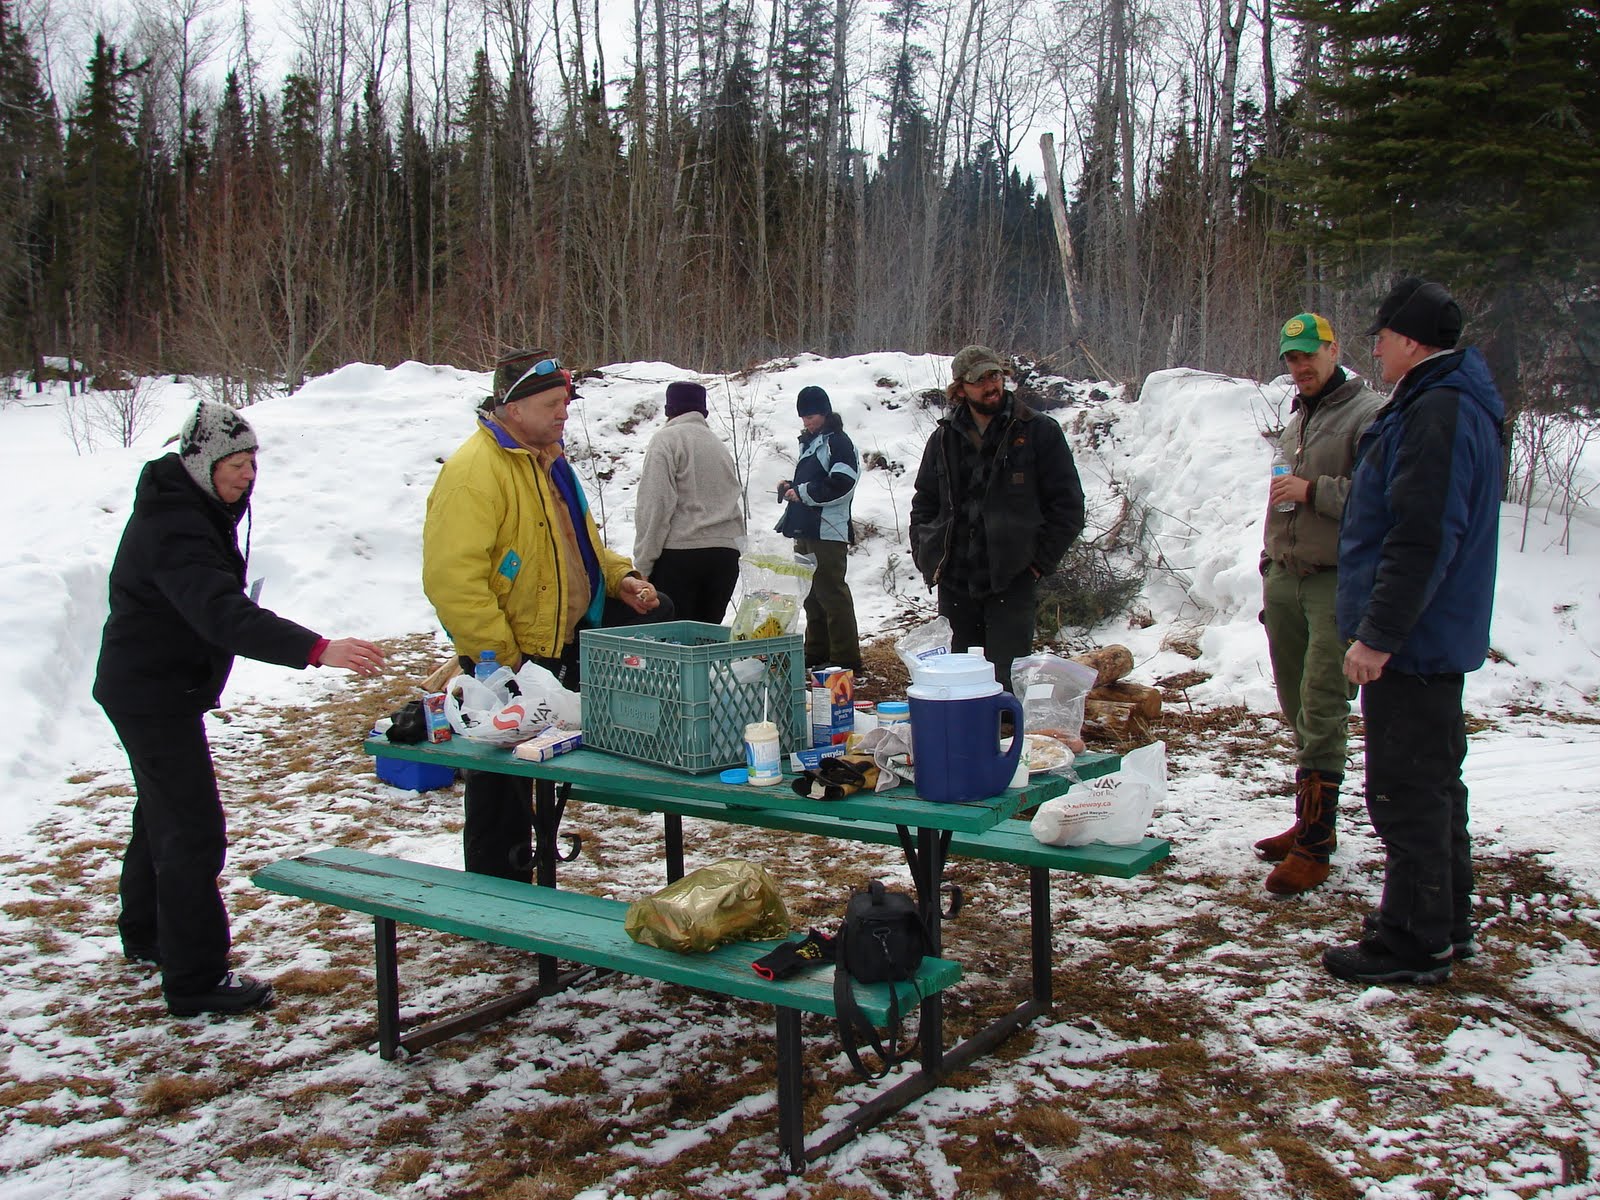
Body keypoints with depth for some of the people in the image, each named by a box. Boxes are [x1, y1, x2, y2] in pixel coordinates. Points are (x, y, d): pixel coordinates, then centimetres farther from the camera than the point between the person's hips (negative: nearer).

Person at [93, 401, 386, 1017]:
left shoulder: (196, 510, 6)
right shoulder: (174, 530, -27)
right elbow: (224, 615, -42)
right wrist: (318, 650, -51)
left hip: (158, 688, 11)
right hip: (154, 694, -11)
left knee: (162, 813, 24)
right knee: (193, 830, -9)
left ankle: (146, 933, 42)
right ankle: (195, 979, -3)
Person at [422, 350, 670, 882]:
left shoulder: (547, 458, 10)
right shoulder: (474, 471, -21)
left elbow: (578, 539, 23)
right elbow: (452, 579, -27)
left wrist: (620, 578, 5)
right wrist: (499, 658, -25)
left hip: (568, 638, 9)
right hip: (509, 662, -9)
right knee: (503, 787, 2)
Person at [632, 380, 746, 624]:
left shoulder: (667, 440, -2)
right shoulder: (718, 444, 20)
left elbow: (654, 506, -10)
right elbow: (736, 497, 19)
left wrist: (642, 565, -8)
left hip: (680, 552, -6)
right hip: (727, 553, 6)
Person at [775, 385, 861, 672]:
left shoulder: (837, 441, -9)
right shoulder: (808, 442, 19)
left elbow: (842, 485, -19)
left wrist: (803, 493, -14)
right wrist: (791, 487, 10)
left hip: (828, 531, -10)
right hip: (805, 530, 10)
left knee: (832, 594, -10)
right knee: (812, 594, 16)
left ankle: (846, 658, -7)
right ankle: (817, 652, 26)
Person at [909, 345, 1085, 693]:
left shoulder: (1040, 433, 0)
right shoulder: (944, 438, 11)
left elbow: (1067, 504, 0)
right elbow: (924, 504, 20)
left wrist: (1041, 561, -5)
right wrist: (926, 558, 7)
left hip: (1011, 582, -4)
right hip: (954, 582, 4)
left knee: (1007, 678, -7)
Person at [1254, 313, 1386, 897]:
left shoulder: (1368, 413, -7)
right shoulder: (1296, 420, 20)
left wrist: (1312, 491, -20)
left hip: (1337, 583, -8)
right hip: (1284, 579, 8)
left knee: (1322, 712, -10)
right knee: (1298, 712, 11)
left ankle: (1314, 846, -8)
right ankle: (1312, 821, 20)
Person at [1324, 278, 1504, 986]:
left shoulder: (1437, 413, -20)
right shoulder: (1457, 404, 15)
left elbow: (1422, 538, -26)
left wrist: (1377, 633, -24)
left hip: (1410, 640, -11)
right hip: (1440, 636, 11)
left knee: (1406, 792, -4)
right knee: (1433, 781, 18)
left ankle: (1415, 942, 5)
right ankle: (1445, 924, 30)